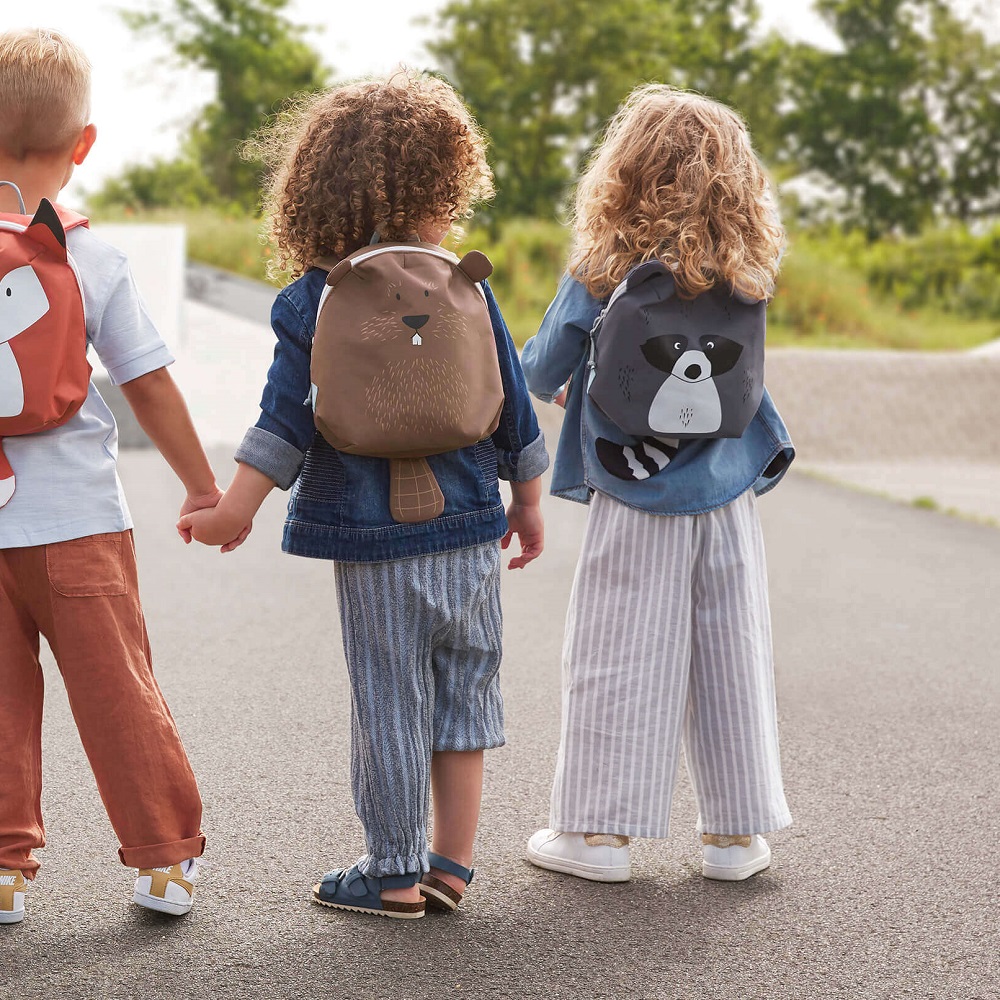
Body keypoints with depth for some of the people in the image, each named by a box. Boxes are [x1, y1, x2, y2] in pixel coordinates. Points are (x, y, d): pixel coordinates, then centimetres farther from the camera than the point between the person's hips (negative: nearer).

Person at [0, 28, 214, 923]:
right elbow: (150, 386, 1)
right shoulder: (95, 260, -4)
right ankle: (167, 857, 16)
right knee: (116, 689, 8)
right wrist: (202, 486, 12)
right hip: (78, 520, 0)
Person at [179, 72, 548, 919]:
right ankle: (452, 862, 19)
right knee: (464, 692, 14)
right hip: (471, 532, 3)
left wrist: (237, 507, -8)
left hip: (376, 541, -3)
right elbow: (514, 410, 7)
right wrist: (528, 503, 18)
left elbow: (288, 417, -12)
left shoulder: (314, 304, -6)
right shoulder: (468, 293, 2)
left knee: (391, 705, 5)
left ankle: (395, 875, 14)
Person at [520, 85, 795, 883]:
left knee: (618, 659, 5)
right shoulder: (745, 277, 0)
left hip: (638, 499, -3)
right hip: (729, 494, 3)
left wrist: (559, 384, 25)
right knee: (731, 654, 10)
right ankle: (737, 831, 18)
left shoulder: (602, 273, -10)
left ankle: (601, 831, 11)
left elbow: (542, 370, 0)